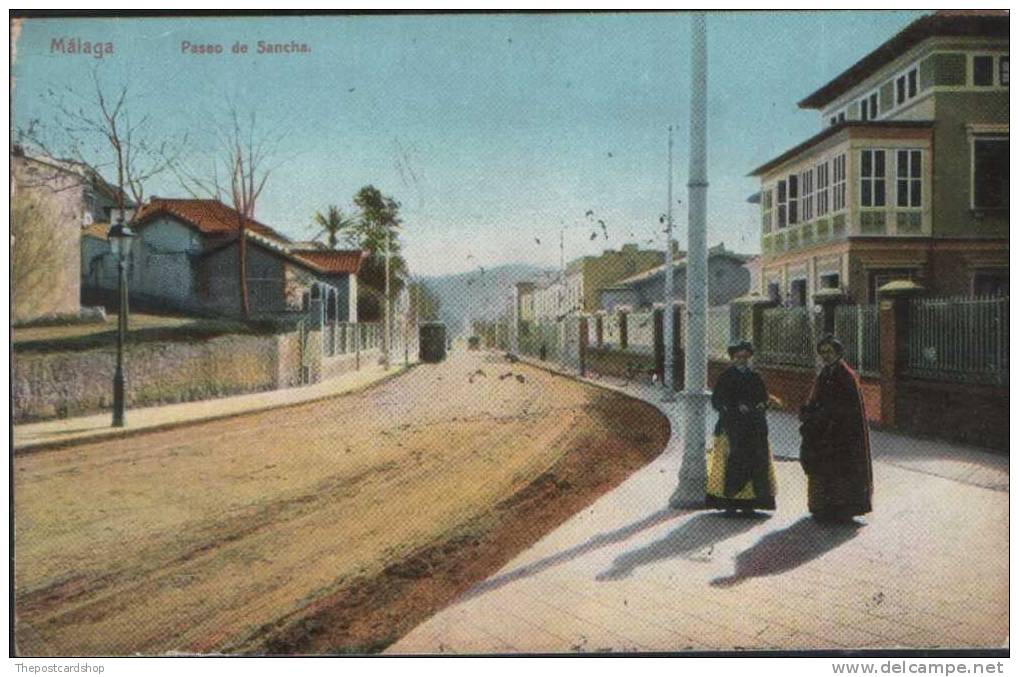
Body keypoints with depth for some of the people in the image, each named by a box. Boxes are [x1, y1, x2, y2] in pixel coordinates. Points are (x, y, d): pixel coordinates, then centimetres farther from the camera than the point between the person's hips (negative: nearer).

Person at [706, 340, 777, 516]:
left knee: (756, 461, -1)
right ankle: (729, 503, -5)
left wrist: (761, 405, -2)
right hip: (732, 427, -4)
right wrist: (737, 407, -15)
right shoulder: (726, 377, 3)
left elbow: (765, 398, 20)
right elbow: (717, 400, -3)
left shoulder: (755, 378, 15)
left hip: (755, 428, 4)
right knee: (733, 462, -10)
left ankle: (748, 503, 6)